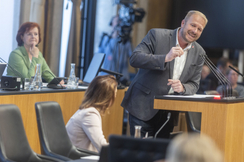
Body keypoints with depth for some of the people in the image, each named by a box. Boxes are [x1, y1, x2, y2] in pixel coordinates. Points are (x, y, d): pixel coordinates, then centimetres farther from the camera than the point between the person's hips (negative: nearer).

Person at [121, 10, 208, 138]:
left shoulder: (199, 53, 7)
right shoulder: (157, 35, -6)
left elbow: (194, 85, 10)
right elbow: (134, 58, -17)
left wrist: (182, 88, -15)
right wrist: (166, 58, -27)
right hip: (144, 108, -4)